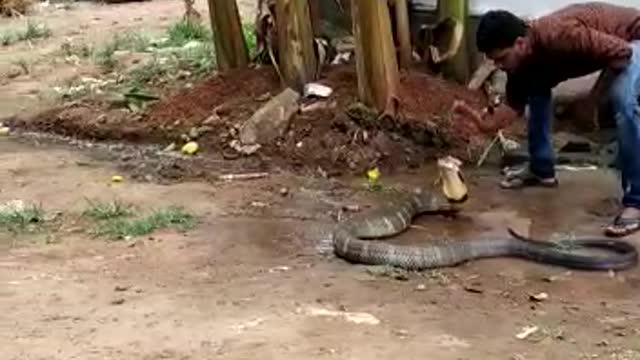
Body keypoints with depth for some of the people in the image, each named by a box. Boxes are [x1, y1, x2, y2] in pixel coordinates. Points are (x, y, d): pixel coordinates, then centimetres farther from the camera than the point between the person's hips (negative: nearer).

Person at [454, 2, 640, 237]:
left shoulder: (558, 37, -39)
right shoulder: (522, 58, -13)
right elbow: (514, 103, -4)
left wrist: (593, 98, -24)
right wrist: (488, 125, -24)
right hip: (599, 43, 9)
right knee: (537, 88, 7)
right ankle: (541, 170, 20)